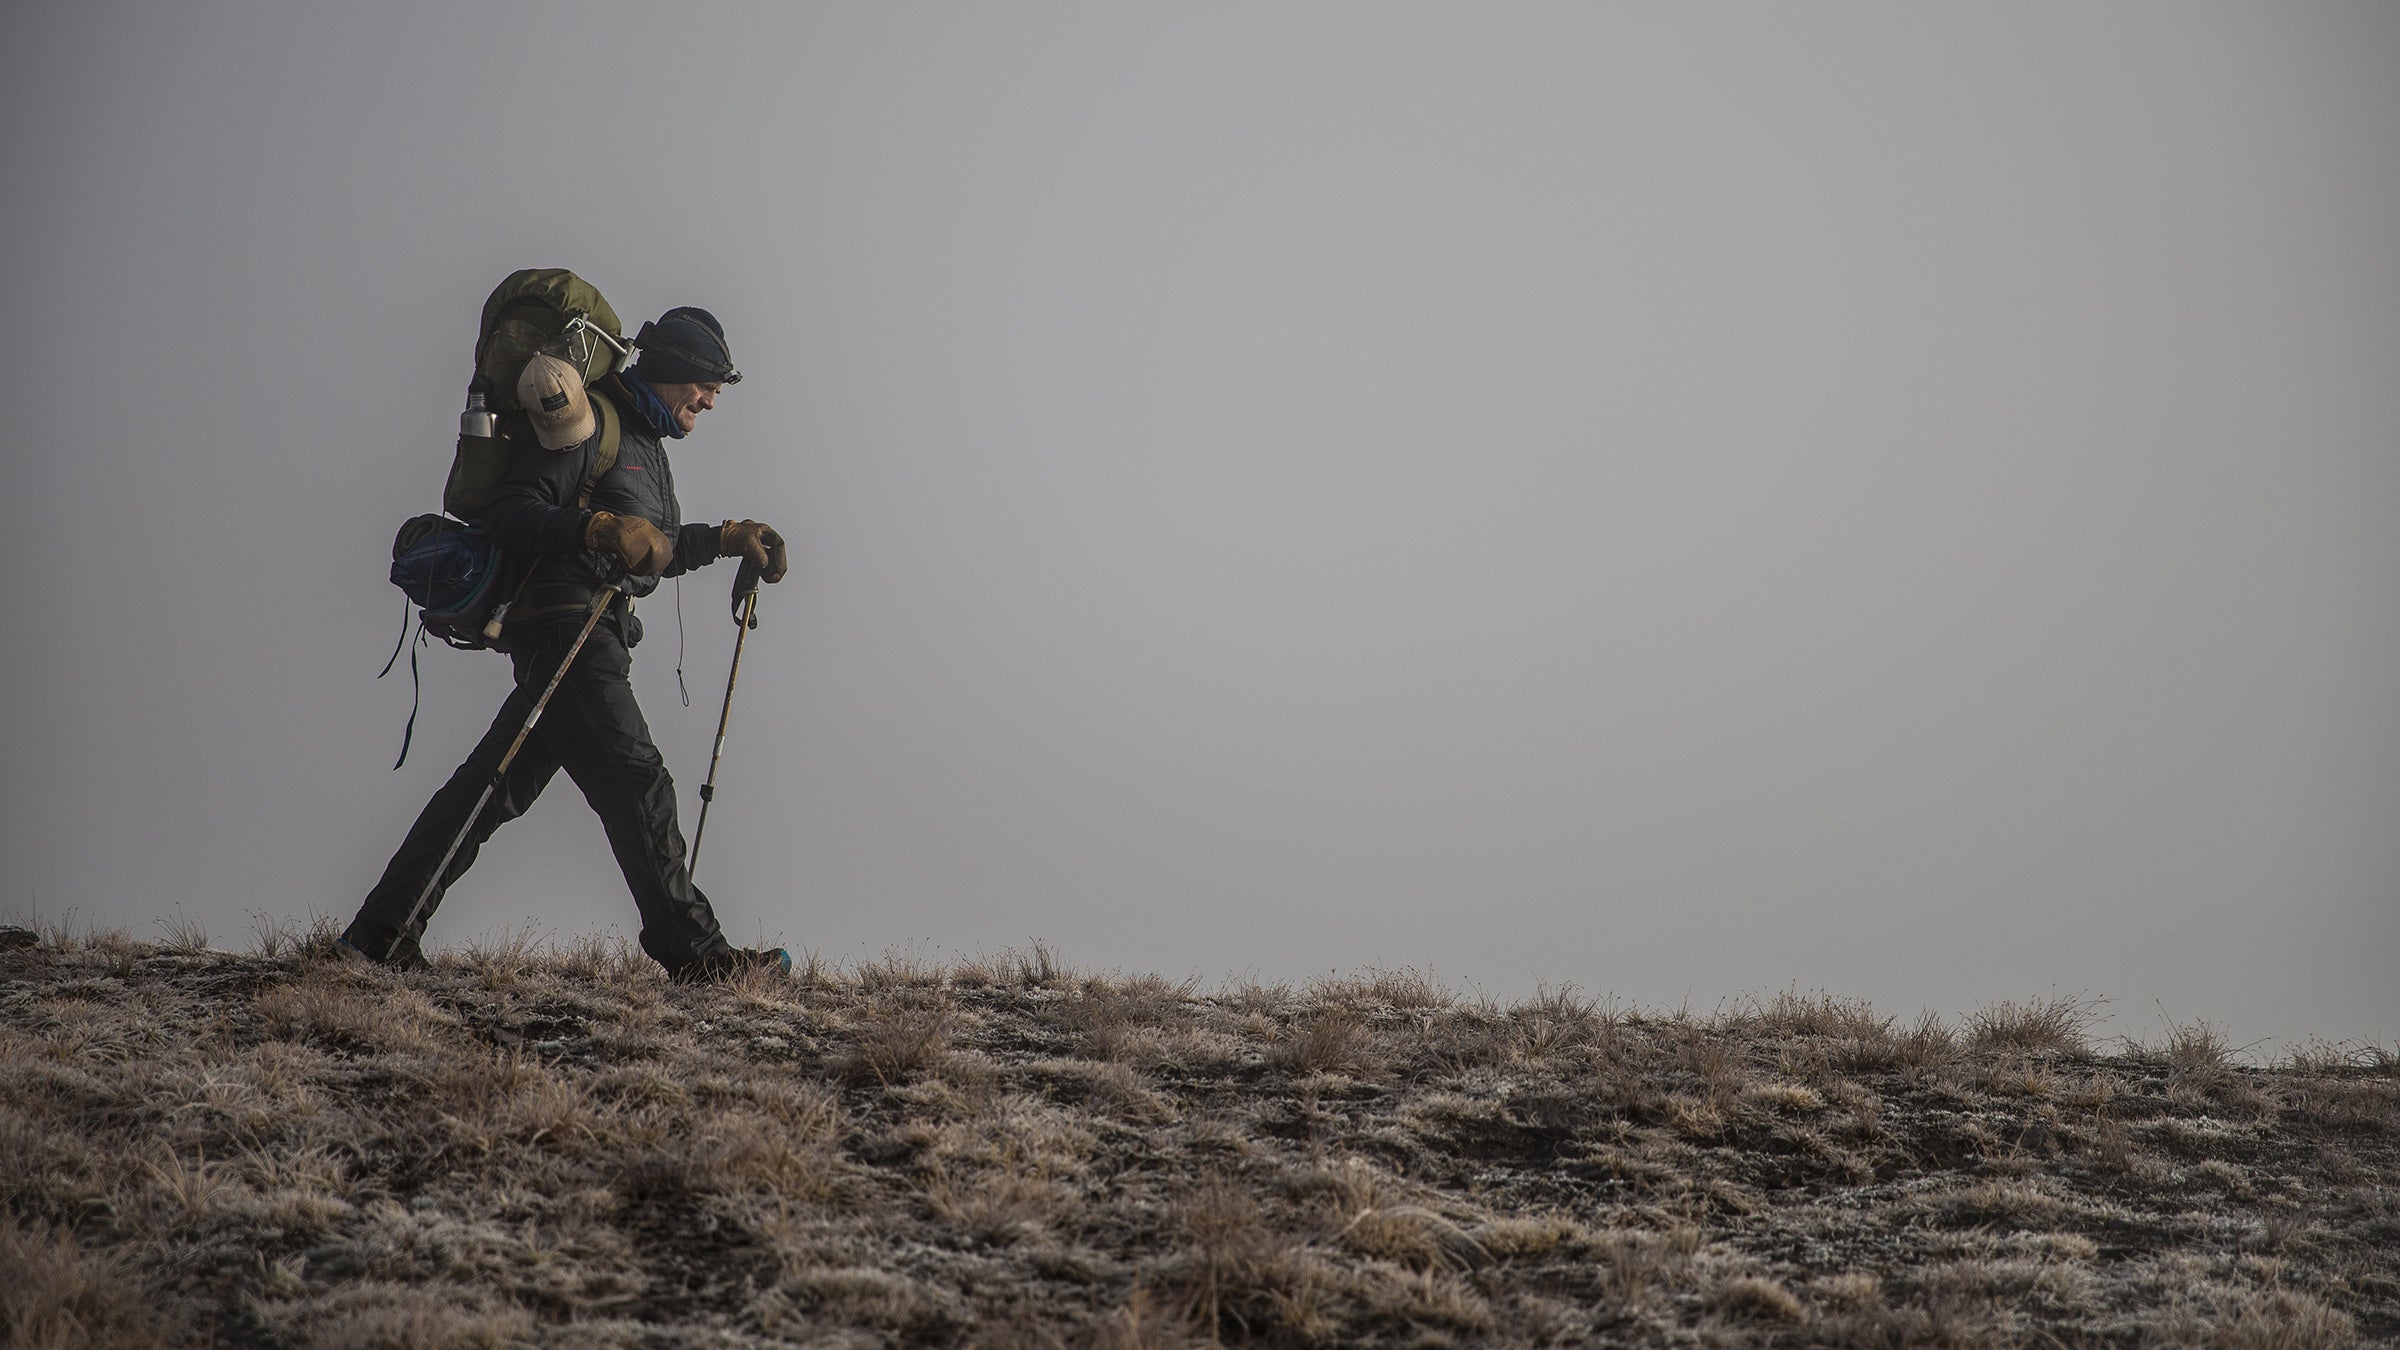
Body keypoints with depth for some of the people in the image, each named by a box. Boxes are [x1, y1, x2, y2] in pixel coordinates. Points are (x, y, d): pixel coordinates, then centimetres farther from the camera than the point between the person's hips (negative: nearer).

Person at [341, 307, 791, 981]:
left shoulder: (645, 442, 23)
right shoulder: (589, 424, -9)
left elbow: (656, 550, 34)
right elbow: (508, 513, -19)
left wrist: (728, 539, 23)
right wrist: (598, 527, -31)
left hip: (591, 639, 10)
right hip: (566, 628, -10)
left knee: (496, 785, 9)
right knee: (635, 785, -9)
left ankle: (382, 931, 10)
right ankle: (692, 949, -5)